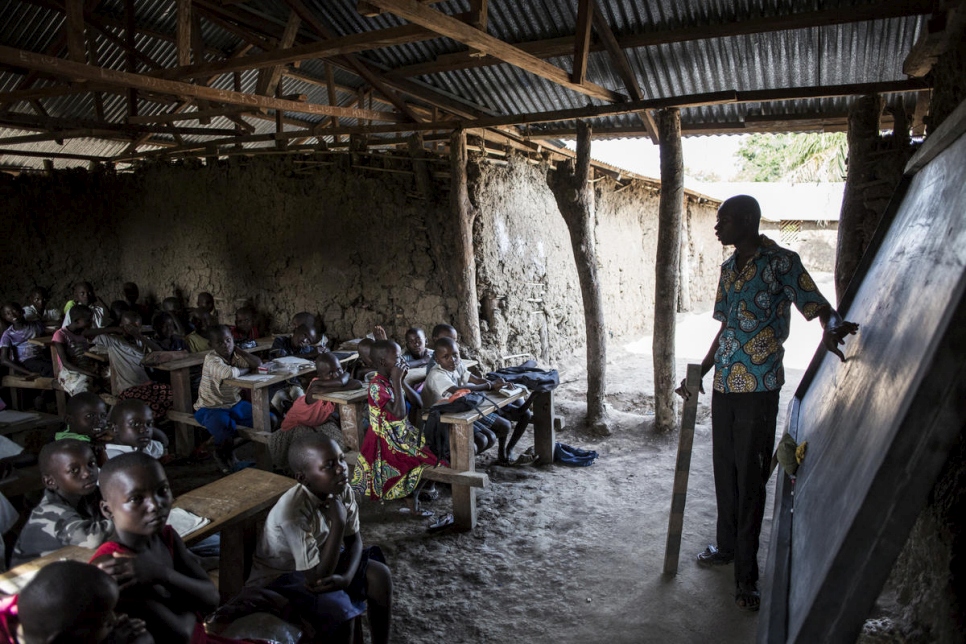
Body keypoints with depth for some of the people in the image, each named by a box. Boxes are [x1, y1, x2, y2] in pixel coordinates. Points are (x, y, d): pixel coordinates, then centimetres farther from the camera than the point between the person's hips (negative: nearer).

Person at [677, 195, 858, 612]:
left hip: (759, 388, -7)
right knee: (724, 471, 16)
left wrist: (831, 327, -38)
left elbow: (818, 306, -14)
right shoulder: (728, 268, 12)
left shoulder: (781, 262, -9)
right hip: (724, 385, 7)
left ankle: (746, 574, 12)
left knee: (750, 479, 0)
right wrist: (700, 372, 20)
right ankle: (727, 546, 35)